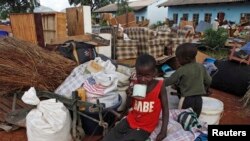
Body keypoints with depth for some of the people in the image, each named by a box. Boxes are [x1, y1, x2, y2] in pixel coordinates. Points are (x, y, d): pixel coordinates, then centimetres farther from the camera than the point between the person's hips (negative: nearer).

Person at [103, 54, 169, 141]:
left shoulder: (160, 86, -16)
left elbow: (165, 109, -11)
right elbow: (129, 106, 3)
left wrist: (163, 130, -18)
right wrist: (129, 96, -18)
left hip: (144, 128, -4)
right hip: (130, 120, 4)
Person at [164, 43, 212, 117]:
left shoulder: (181, 70, -15)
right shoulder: (201, 67, 0)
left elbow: (169, 81, -9)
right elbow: (208, 81, 8)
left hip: (187, 99, -5)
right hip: (199, 99, 5)